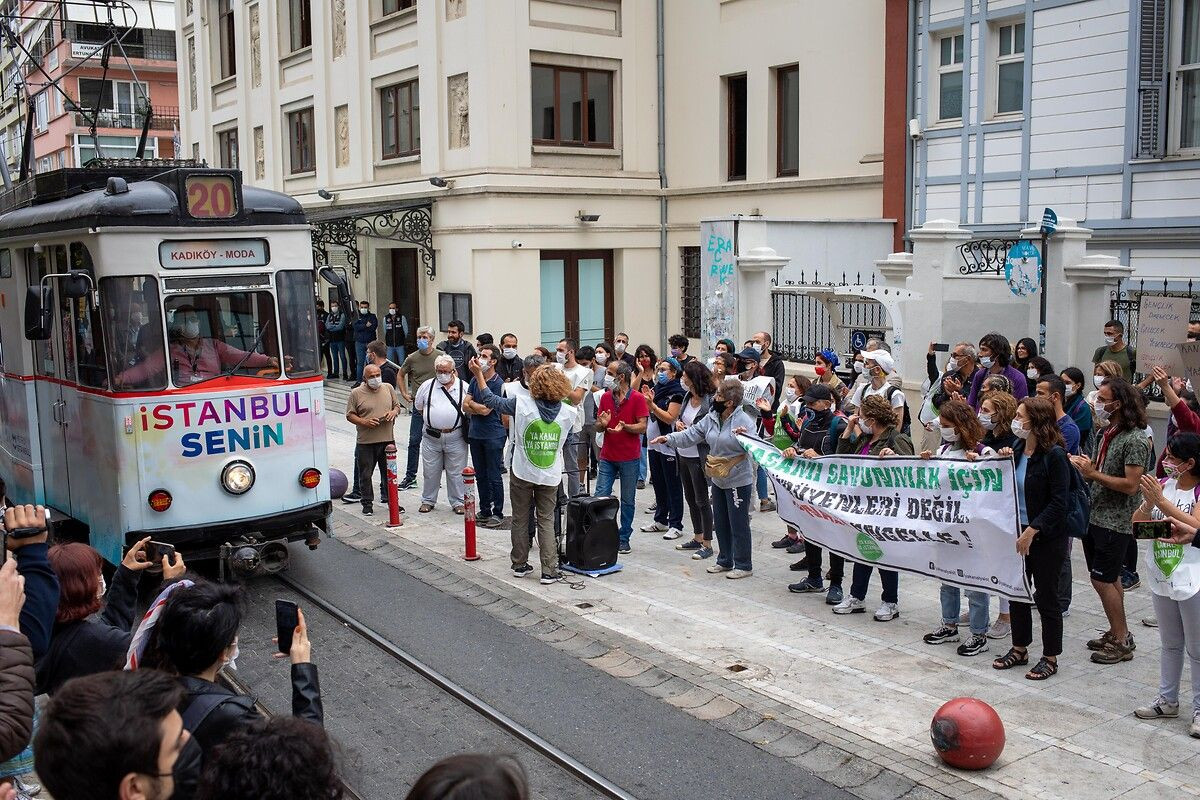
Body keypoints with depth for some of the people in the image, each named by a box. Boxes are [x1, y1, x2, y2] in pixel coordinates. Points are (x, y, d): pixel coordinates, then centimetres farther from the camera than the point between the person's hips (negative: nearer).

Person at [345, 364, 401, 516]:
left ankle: (389, 498, 23)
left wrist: (394, 412, -4)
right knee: (365, 474, 4)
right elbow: (350, 415, -1)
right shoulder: (356, 393, -2)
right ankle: (367, 503, 15)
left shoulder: (388, 388, 9)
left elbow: (397, 405, 18)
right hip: (365, 442, -2)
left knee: (389, 472, 9)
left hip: (387, 439, 3)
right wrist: (364, 422, -16)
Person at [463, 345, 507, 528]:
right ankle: (484, 511, 23)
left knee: (494, 477, -1)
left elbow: (485, 409, -17)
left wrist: (472, 404, -2)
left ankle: (498, 513, 8)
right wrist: (479, 409, -11)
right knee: (481, 476, 14)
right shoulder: (474, 380, 8)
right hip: (475, 434, 7)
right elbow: (465, 406, 3)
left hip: (493, 435, -7)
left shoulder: (498, 384, -12)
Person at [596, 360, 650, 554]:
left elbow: (642, 427, -10)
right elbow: (598, 427, 11)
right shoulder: (605, 397, 8)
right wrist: (602, 423, -12)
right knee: (600, 498, -2)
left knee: (627, 501, 6)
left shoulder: (638, 398, -6)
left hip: (629, 458, -4)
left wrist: (624, 426, -26)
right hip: (607, 457, 4)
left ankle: (624, 540, 16)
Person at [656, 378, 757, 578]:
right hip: (718, 480, 8)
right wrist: (669, 439, -3)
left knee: (738, 524, 0)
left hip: (738, 481, -8)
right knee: (720, 522, 17)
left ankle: (744, 565, 12)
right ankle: (725, 561, 31)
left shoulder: (744, 420, -18)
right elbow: (691, 435, 6)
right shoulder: (711, 419, 4)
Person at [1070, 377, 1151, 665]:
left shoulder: (1135, 440, -17)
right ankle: (1117, 633, 26)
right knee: (1109, 578, 15)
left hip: (1116, 522, -9)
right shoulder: (1105, 434, 10)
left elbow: (1131, 485, -22)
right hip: (1095, 516, 9)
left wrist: (1093, 473, -20)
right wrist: (1083, 466, -2)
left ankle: (1122, 642, 6)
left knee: (1102, 579, -5)